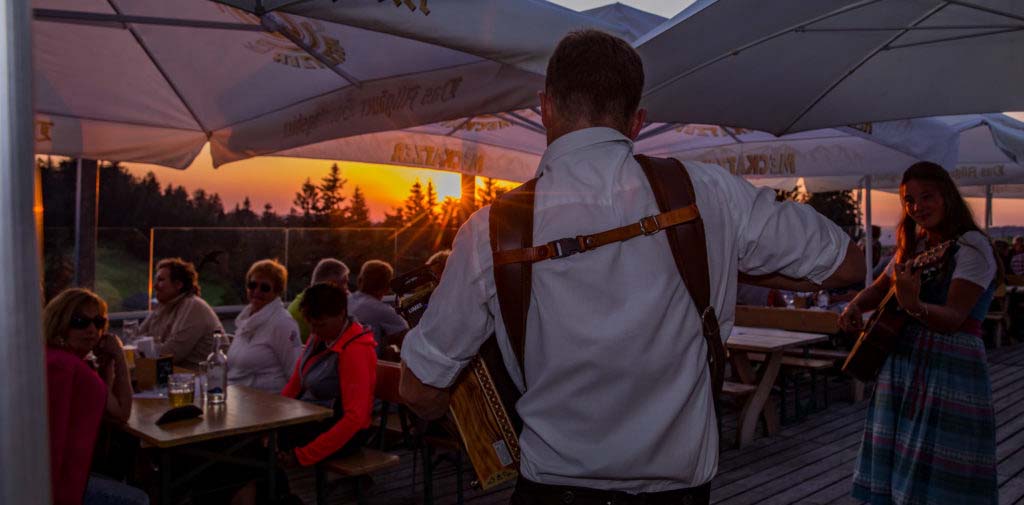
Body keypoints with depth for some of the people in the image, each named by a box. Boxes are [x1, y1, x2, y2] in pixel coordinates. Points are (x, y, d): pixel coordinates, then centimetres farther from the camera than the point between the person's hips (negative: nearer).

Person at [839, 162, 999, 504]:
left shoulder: (972, 247, -10)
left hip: (950, 373, -7)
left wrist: (913, 306, -40)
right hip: (901, 368, 7)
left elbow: (953, 318, -20)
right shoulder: (913, 246, 11)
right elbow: (878, 289, 21)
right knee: (897, 477, 11)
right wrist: (855, 306, -1)